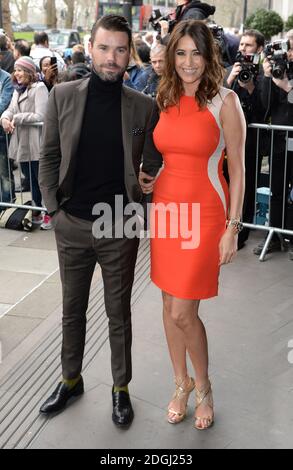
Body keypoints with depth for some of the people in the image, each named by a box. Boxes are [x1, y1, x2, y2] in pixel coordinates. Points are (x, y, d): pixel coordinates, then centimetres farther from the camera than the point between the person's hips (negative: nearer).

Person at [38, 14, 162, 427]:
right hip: (72, 224, 2)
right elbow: (49, 157, 3)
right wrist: (53, 207, -1)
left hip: (121, 226, -1)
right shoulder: (63, 96, -2)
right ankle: (71, 379, 36)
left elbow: (153, 166, 2)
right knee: (72, 310, 16)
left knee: (119, 313, 12)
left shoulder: (144, 106, -4)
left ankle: (121, 388, 29)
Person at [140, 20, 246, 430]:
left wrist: (233, 228, -10)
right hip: (166, 209, 5)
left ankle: (203, 387, 23)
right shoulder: (165, 100, 8)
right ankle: (181, 384, 32)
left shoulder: (225, 102, -7)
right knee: (170, 305, 12)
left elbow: (237, 170, -7)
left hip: (204, 214, -5)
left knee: (183, 312, -4)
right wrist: (148, 180, 1)